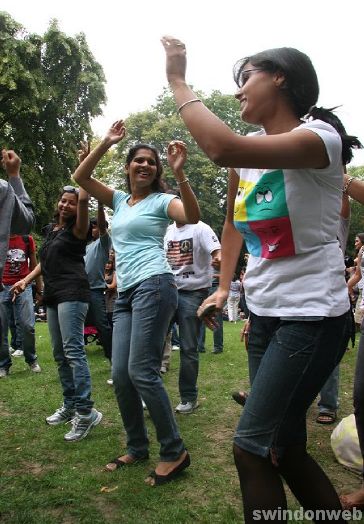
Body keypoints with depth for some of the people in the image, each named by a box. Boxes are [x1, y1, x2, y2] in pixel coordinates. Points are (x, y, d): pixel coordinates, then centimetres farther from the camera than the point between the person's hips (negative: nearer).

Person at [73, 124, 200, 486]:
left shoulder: (161, 200, 3)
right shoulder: (119, 200, 20)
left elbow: (193, 216, -17)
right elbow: (81, 177, 13)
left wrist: (179, 173, -27)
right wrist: (106, 143, 6)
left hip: (153, 286, -7)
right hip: (125, 293, 7)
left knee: (141, 371, -12)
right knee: (120, 375, 5)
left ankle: (174, 452, 2)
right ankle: (136, 447, 22)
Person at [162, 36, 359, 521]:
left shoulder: (319, 138, -15)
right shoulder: (251, 148, 10)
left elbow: (222, 148, -33)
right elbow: (235, 222, 20)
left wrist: (177, 81, -20)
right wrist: (223, 288, 14)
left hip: (311, 316, -8)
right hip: (265, 314, 8)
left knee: (252, 446, -6)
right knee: (284, 446, 16)